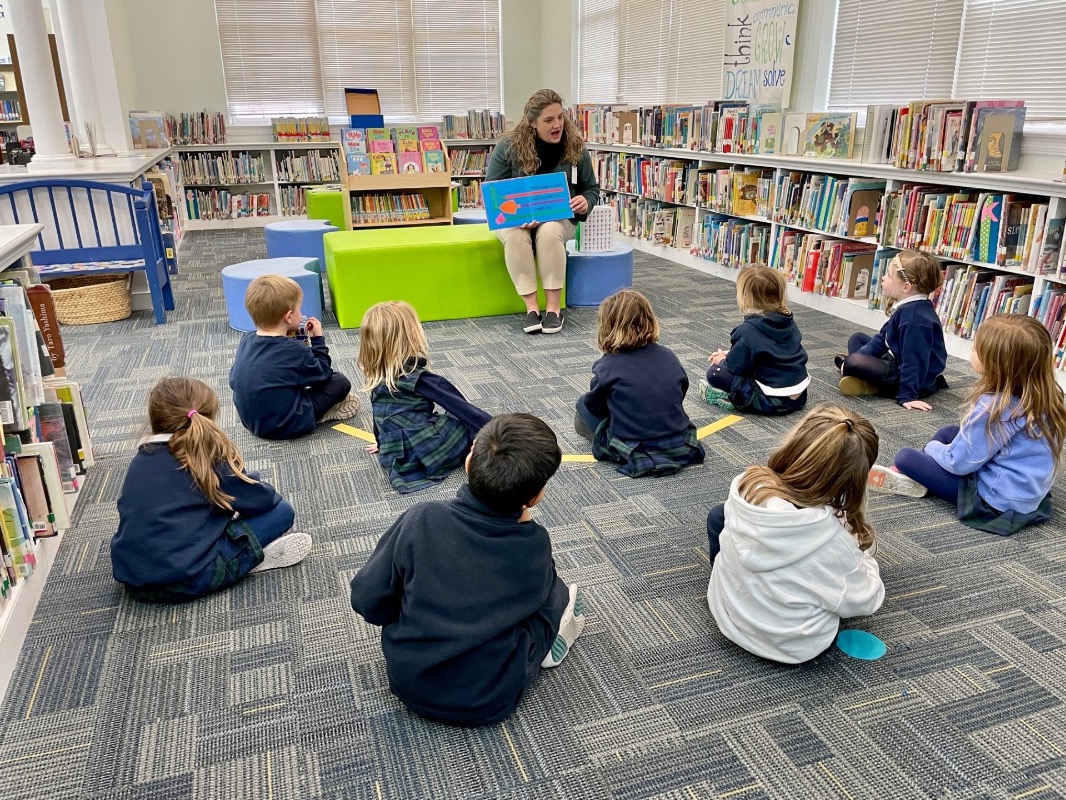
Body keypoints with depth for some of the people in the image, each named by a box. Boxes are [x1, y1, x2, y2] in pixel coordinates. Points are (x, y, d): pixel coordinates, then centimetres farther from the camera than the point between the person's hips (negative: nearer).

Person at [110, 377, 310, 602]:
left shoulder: (141, 459, 9)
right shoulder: (209, 460, -6)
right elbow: (264, 499, 2)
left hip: (131, 579, 7)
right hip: (185, 581, -6)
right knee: (281, 511, 1)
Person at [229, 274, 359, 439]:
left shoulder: (246, 341, -3)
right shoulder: (295, 351, -20)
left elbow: (233, 379, 11)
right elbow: (323, 374, -5)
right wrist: (318, 340, 6)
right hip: (287, 426, -7)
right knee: (341, 382, -2)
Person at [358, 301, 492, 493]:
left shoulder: (375, 377, 4)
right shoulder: (419, 379, -15)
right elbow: (461, 408, -12)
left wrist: (382, 442, 38)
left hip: (393, 458, 7)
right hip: (425, 454, -7)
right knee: (473, 422, 5)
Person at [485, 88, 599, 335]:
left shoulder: (575, 146, -6)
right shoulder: (508, 146, -11)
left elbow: (591, 187, 7)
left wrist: (585, 202, -18)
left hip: (558, 217, 1)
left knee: (550, 232, -36)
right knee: (515, 236, -36)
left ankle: (553, 307, -28)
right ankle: (531, 307, -29)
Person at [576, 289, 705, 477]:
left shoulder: (608, 366, -15)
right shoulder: (668, 356, -4)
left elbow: (594, 405, 0)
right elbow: (681, 392, 9)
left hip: (633, 453, -5)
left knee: (583, 404, 12)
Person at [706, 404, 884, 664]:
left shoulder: (745, 485, -23)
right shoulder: (829, 537, -33)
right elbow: (863, 602, -16)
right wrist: (859, 552, 0)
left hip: (727, 615, 2)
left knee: (718, 515, 25)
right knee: (861, 543, 15)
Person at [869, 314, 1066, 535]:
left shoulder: (994, 408, -29)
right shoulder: (1042, 395, -5)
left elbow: (960, 462, -20)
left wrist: (932, 447, 0)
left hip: (999, 502, -9)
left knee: (905, 457, -5)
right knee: (949, 433, 21)